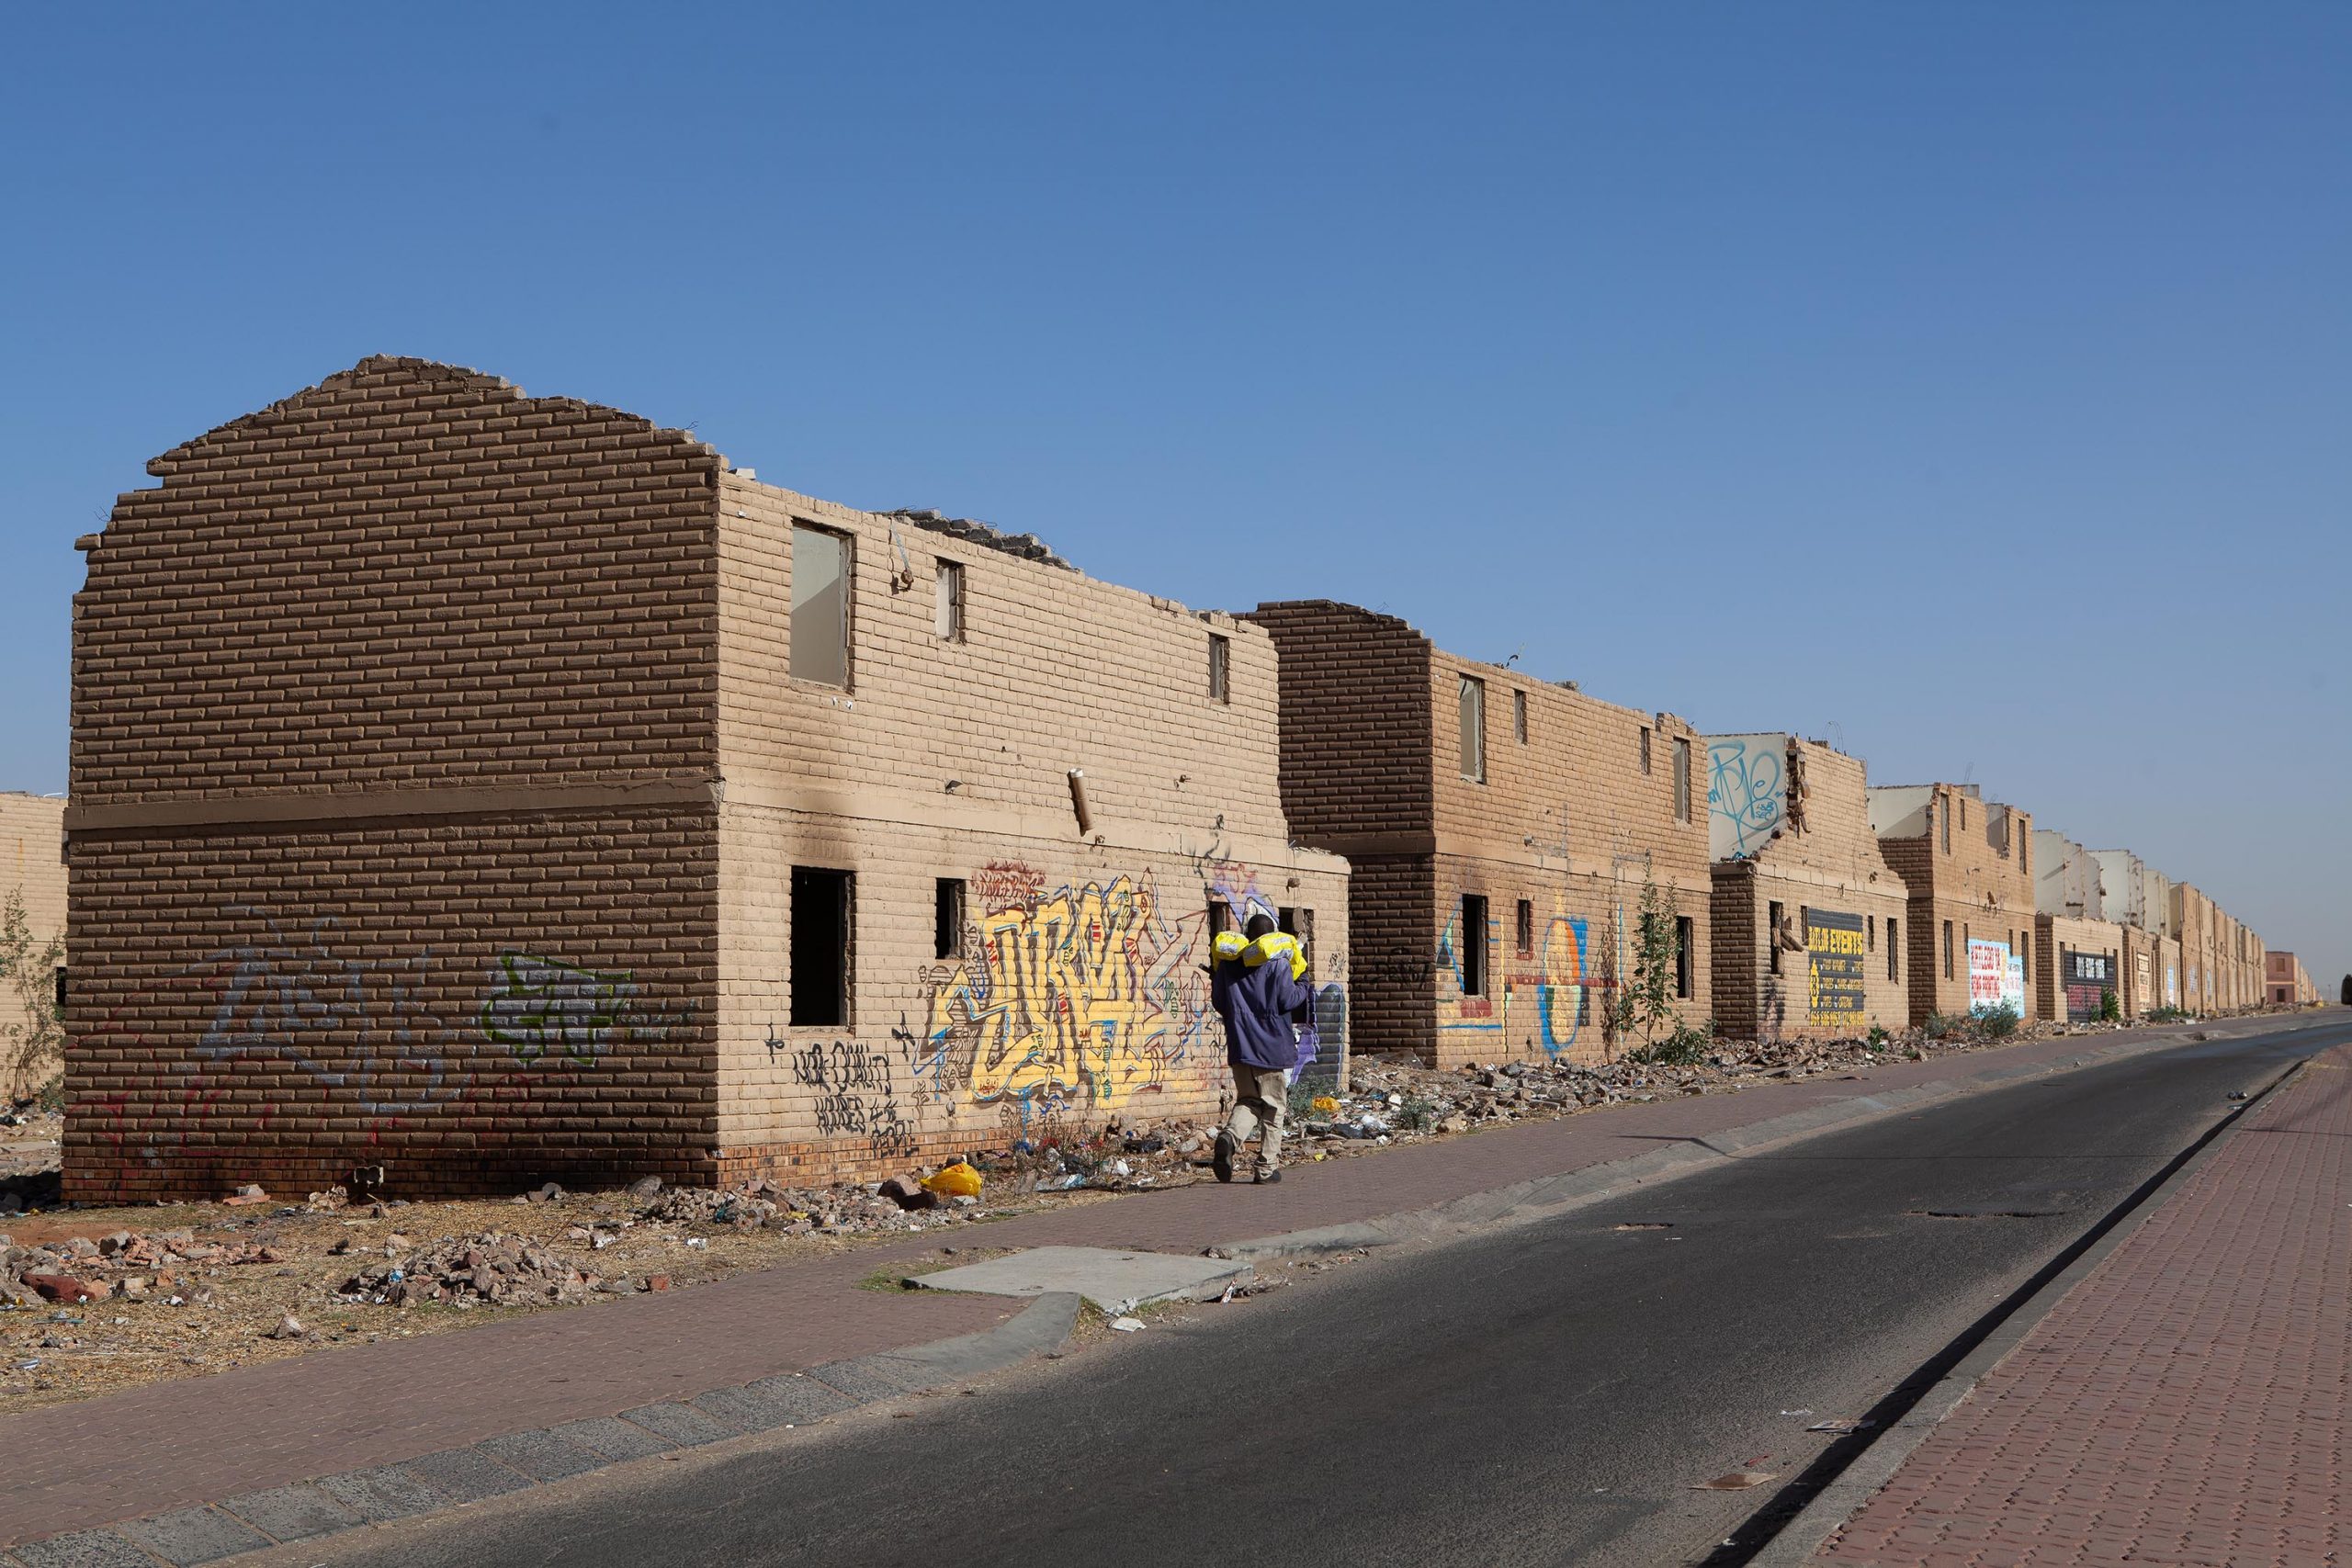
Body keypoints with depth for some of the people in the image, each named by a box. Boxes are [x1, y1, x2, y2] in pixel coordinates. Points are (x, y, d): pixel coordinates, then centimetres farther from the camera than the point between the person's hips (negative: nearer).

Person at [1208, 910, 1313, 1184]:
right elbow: (1288, 999, -12)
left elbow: (1218, 1001, 11)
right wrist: (1304, 987, 8)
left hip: (1240, 1047, 4)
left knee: (1248, 1101, 14)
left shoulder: (1227, 961, 6)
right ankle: (1268, 1167, 7)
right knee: (1273, 1105, 8)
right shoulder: (1278, 962, -9)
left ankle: (1230, 1137, -17)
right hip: (1273, 1045, -4)